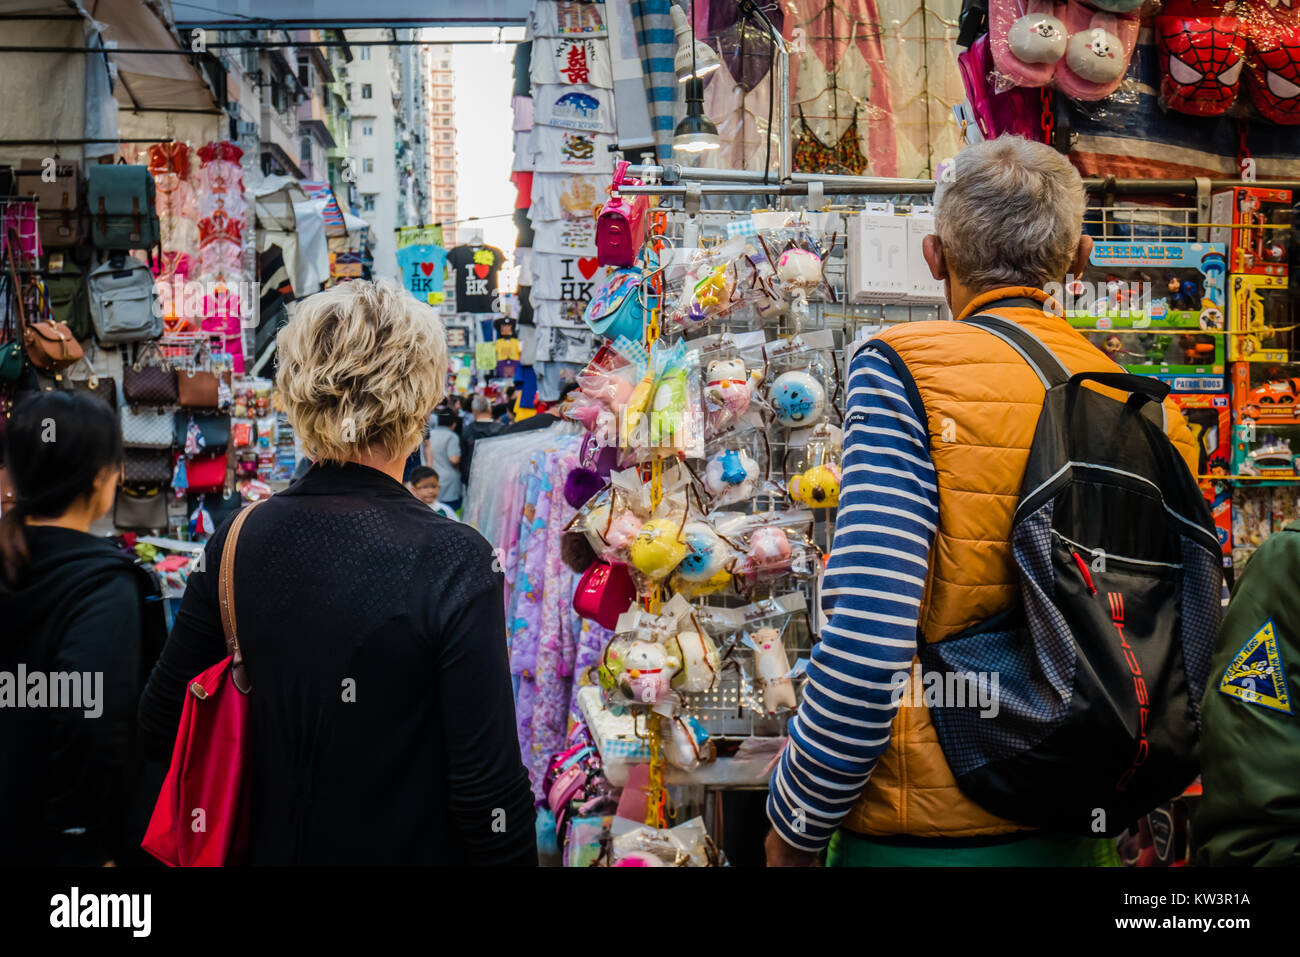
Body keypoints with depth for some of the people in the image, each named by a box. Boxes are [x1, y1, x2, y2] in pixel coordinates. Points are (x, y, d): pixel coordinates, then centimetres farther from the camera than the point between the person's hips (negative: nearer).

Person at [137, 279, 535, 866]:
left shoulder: (236, 541, -8)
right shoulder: (455, 561, -23)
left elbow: (160, 726, 2)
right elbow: (488, 789, -23)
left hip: (276, 846, 4)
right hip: (415, 850, -3)